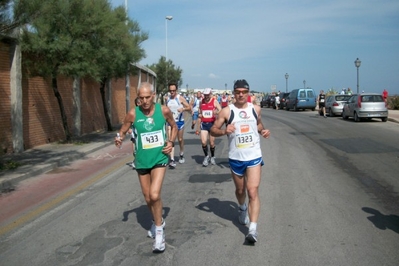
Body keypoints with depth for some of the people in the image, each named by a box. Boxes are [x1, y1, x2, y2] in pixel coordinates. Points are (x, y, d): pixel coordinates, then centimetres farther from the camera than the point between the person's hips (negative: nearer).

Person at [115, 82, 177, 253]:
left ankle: (159, 231, 1)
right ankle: (158, 221, 43)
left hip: (159, 159, -2)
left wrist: (171, 142, -7)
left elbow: (174, 127, 9)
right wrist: (119, 140, -21)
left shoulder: (164, 110, -9)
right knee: (147, 197, 14)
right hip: (142, 161, 2)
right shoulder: (133, 114, -10)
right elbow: (122, 132, 2)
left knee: (154, 195, -19)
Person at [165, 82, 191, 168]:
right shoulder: (167, 99, 6)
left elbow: (189, 108, -11)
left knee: (180, 140, 12)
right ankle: (172, 160, -12)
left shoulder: (180, 98, -7)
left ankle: (181, 155, 36)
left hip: (179, 121, -2)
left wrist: (183, 109, -29)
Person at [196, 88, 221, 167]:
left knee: (212, 143, 6)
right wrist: (198, 128, 13)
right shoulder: (202, 102, 7)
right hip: (204, 124, 2)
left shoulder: (214, 101, -3)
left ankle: (212, 157, 30)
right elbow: (199, 115, 13)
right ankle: (206, 156, 11)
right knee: (203, 142, -12)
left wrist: (216, 112, -38)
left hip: (212, 124, -2)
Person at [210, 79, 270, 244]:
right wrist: (224, 131, -23)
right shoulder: (226, 111, -5)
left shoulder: (255, 109, 3)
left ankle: (253, 229, -14)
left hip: (254, 157, 0)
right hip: (235, 158, 0)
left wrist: (263, 131, 1)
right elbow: (213, 130, -3)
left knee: (253, 191, -12)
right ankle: (242, 208, 51)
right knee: (240, 190, 18)